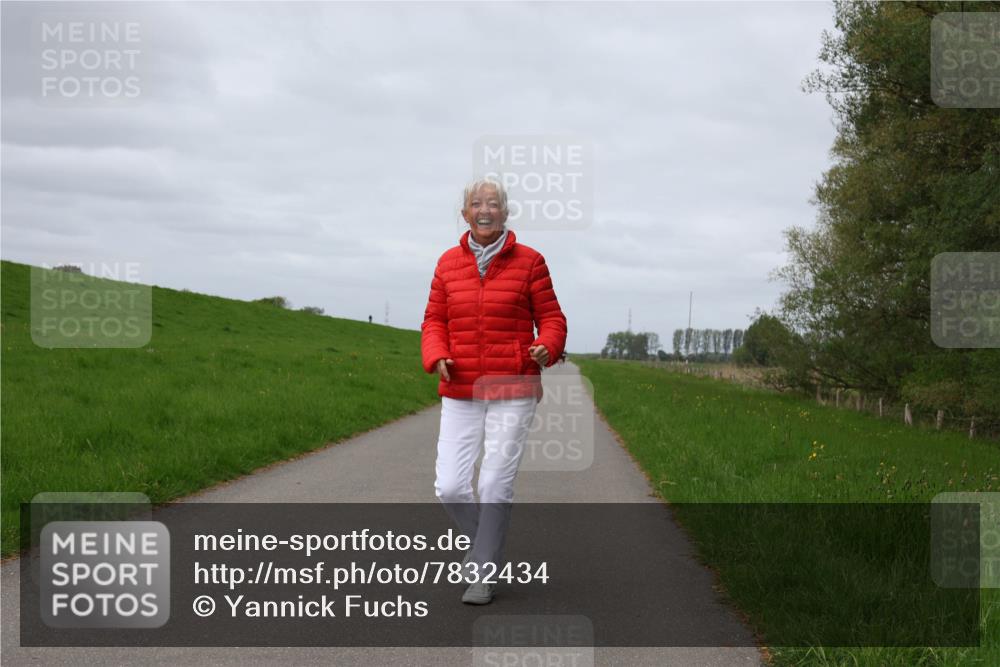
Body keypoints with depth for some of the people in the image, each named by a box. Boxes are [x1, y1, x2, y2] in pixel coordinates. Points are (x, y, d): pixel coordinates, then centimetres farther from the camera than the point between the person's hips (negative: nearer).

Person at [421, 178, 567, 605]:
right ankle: (483, 543, 25)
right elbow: (435, 324, 8)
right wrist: (437, 359, -12)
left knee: (496, 486, -5)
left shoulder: (528, 261, -2)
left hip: (513, 391, -3)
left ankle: (484, 577, 9)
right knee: (450, 487, -4)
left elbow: (551, 319, 1)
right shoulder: (449, 263, 6)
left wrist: (546, 349, -21)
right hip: (461, 394, 3)